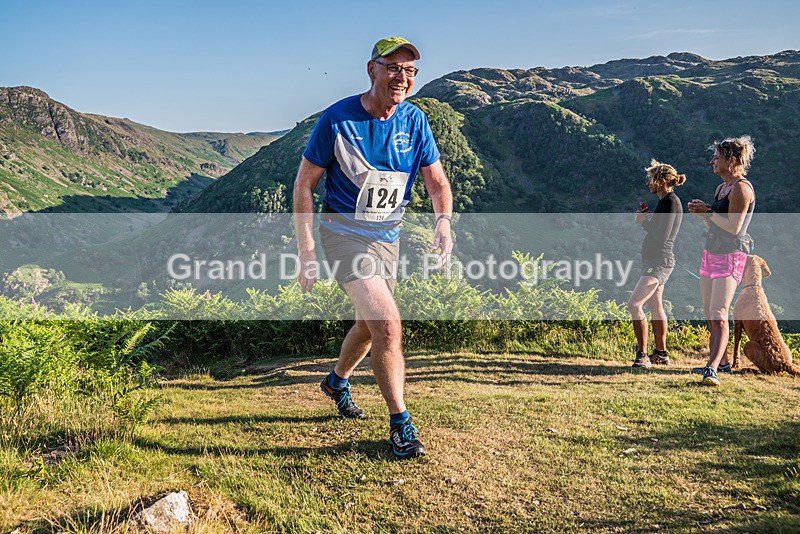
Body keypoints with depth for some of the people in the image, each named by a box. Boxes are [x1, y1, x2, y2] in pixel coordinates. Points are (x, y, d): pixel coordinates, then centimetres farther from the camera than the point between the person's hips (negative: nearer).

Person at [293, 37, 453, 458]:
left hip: (388, 237, 6)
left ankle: (337, 382, 47)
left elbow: (436, 179, -3)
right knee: (388, 323, -20)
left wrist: (443, 221, -26)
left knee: (369, 326, 18)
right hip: (344, 233, -6)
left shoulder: (414, 121, -2)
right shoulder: (337, 119, -15)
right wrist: (306, 251, -15)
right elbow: (304, 185, -9)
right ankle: (400, 422, -4)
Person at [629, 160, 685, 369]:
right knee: (655, 306, 15)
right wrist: (648, 218, 10)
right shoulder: (664, 201, 16)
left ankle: (642, 355, -15)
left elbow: (662, 236, -21)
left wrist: (644, 221, -10)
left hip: (659, 262, -11)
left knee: (634, 303, -17)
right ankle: (660, 353, 25)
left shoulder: (671, 201, -14)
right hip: (655, 261, 11)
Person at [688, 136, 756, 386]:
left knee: (719, 314, -16)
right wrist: (701, 212, 5)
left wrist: (708, 211, -9)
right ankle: (721, 361, 21)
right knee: (709, 312, 10)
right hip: (711, 252, 9)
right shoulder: (721, 188, 16)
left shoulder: (741, 187, -11)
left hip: (731, 255, -9)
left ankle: (713, 368, -20)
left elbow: (733, 226, -18)